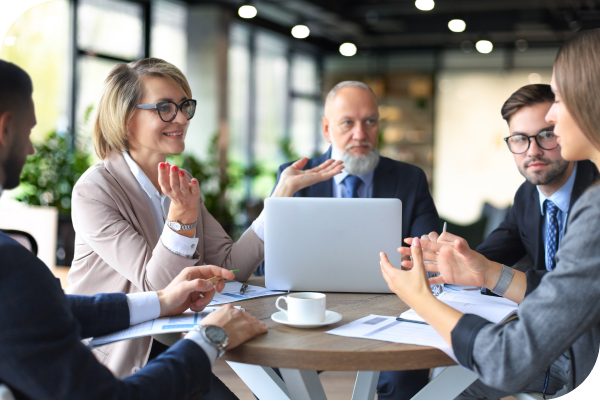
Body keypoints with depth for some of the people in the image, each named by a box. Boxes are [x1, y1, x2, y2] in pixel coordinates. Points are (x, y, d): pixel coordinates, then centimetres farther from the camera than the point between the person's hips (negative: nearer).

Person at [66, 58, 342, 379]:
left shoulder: (181, 185, 8)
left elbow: (229, 268, -2)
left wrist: (283, 192, -4)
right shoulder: (94, 191, -13)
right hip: (111, 363, -6)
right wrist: (182, 215, -33)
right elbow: (156, 286, -18)